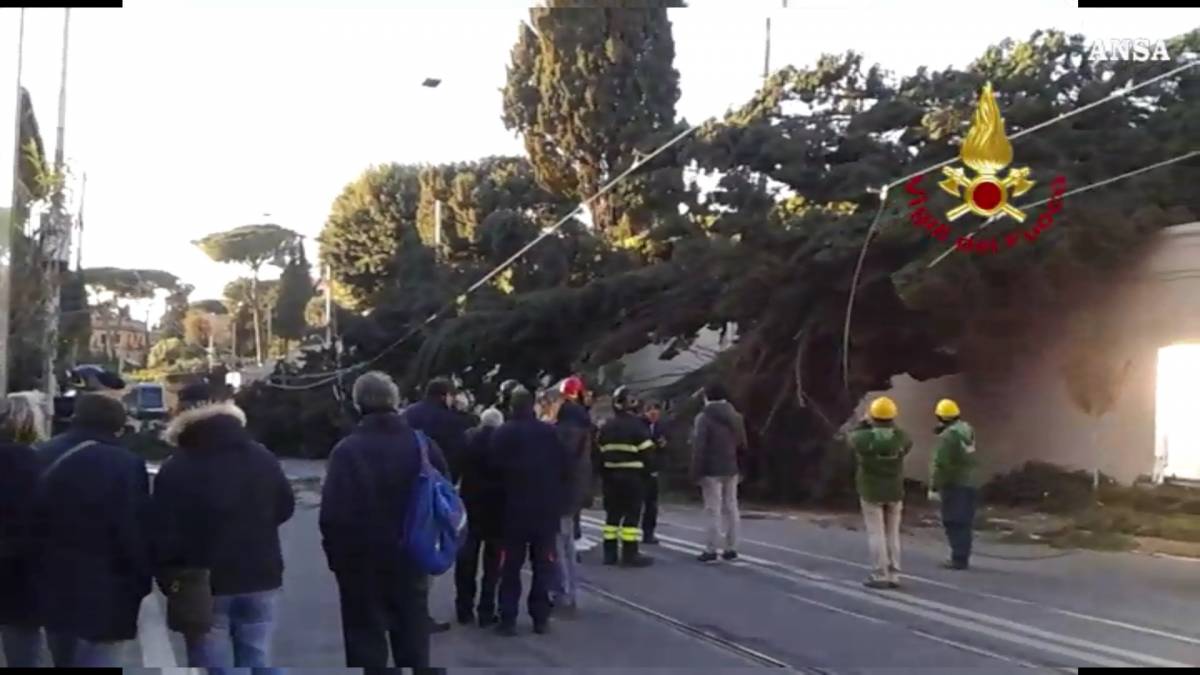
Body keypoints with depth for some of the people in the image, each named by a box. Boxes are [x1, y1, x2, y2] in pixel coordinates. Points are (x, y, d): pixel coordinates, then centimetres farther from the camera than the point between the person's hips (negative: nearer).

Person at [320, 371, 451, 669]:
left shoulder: (347, 449, -14)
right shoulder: (423, 444, -2)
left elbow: (333, 512, -16)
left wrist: (335, 554, -2)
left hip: (362, 561, -3)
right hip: (412, 558, 4)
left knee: (367, 644, 6)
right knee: (414, 640, 16)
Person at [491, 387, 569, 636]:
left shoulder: (503, 433, -7)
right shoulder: (550, 432, -2)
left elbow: (496, 468, -7)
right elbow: (563, 468, 1)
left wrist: (503, 495, 8)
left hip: (514, 508, -1)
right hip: (546, 509, 1)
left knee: (511, 565, 6)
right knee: (543, 564, 9)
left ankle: (508, 619, 2)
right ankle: (541, 617, 8)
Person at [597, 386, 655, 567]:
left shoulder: (606, 427, 9)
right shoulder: (637, 425, -12)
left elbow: (600, 452, 9)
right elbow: (647, 451, -14)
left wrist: (604, 474, 15)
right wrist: (647, 470, 4)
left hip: (611, 475, 6)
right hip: (632, 475, -6)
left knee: (612, 513, 11)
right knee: (632, 514, -3)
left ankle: (610, 552, 13)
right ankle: (630, 554, -5)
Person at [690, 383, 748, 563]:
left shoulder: (704, 417, -10)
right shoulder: (736, 417, 11)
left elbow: (698, 448, -15)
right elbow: (742, 446, 14)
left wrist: (696, 473, -11)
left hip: (712, 471, -6)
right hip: (731, 469, 6)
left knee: (714, 510, -5)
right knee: (731, 508, 10)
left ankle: (712, 550, -4)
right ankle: (731, 548, 13)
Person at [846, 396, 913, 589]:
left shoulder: (865, 437, -17)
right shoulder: (900, 437, -9)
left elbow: (851, 437, 7)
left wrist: (865, 422, 18)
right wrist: (892, 425, 19)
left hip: (871, 492, -3)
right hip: (894, 492, 3)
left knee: (876, 534, 1)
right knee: (892, 534, 12)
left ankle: (880, 576, -1)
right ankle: (893, 575, 13)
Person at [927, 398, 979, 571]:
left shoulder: (947, 435, -17)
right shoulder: (967, 430, 9)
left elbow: (940, 464, -18)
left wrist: (934, 487, -15)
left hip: (954, 484, -8)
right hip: (970, 482, 8)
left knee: (954, 523, -3)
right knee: (965, 522, 13)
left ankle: (958, 559, -3)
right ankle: (962, 557, 19)